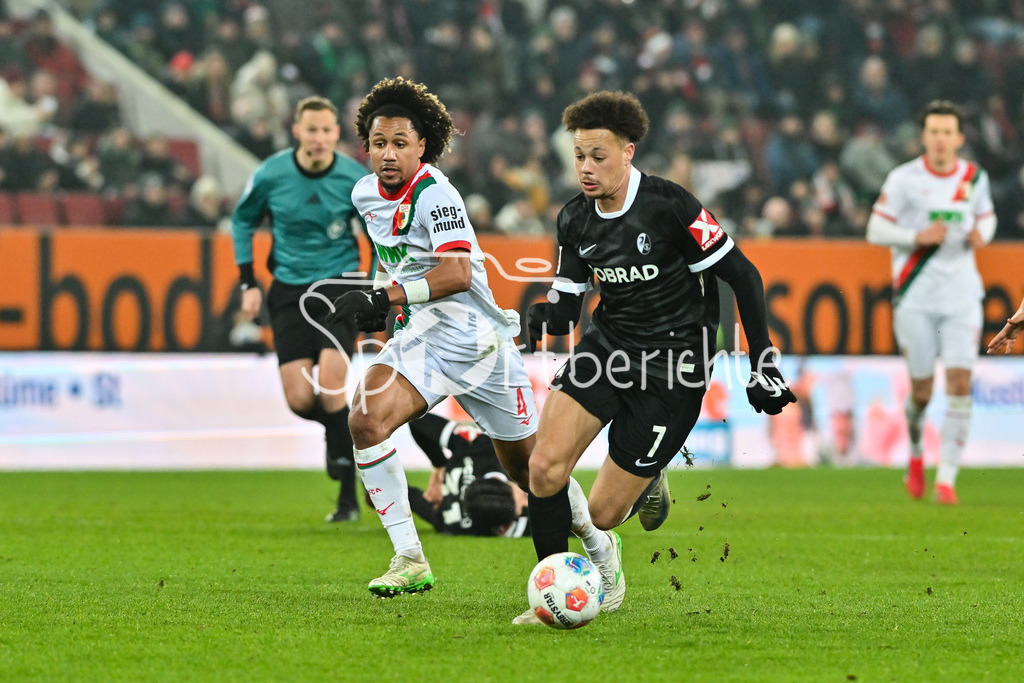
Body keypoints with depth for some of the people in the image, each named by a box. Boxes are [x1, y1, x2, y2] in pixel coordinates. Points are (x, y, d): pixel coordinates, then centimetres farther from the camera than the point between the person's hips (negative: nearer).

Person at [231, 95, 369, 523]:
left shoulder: (355, 180, -9)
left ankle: (348, 497, -9)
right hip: (289, 290, 2)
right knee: (300, 400, -7)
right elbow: (243, 220, 12)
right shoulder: (270, 175, -7)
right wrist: (249, 283, 6)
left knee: (330, 387, -19)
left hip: (339, 283, -2)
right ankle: (338, 428, 30)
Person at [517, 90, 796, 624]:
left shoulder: (669, 207, -17)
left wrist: (764, 369, -12)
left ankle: (647, 484, 32)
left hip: (671, 369, -5)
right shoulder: (575, 220, 1)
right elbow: (566, 306, 8)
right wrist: (546, 317, -18)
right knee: (545, 468, -17)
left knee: (601, 514, -5)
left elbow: (741, 275, -11)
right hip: (607, 348, 5)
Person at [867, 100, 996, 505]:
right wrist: (918, 236, -18)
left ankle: (946, 479, -8)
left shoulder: (974, 178, 4)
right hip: (915, 294, -2)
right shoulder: (904, 179, -5)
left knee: (960, 383, -10)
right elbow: (875, 231, -3)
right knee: (922, 390, 3)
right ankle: (915, 454, 34)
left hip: (962, 293, 2)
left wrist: (982, 234, -2)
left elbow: (986, 216, 21)